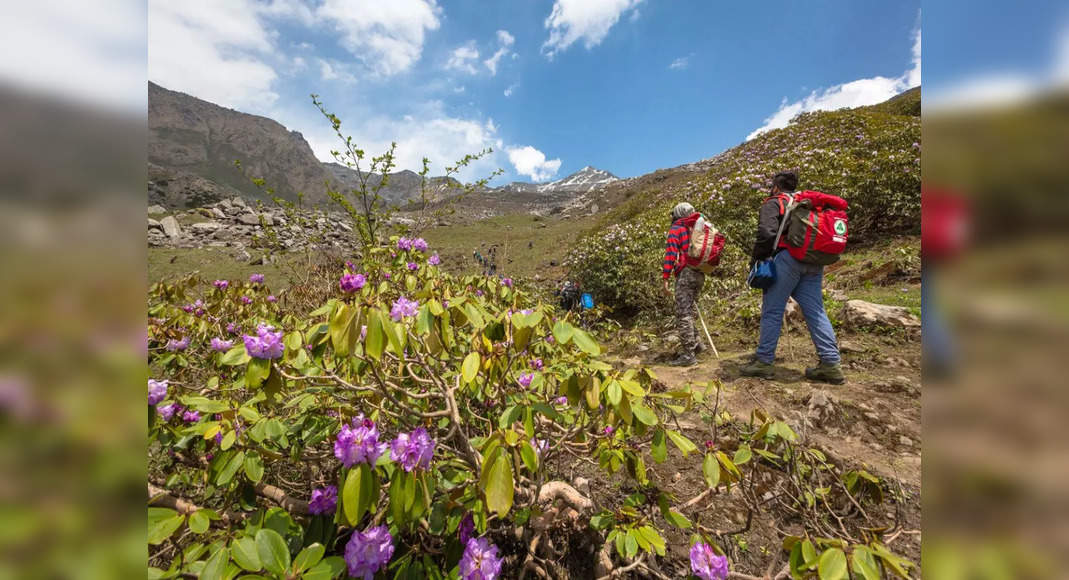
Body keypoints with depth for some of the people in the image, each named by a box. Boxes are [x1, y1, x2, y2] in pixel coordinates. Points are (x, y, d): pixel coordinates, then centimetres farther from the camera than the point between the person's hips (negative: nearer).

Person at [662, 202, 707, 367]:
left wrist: (665, 279, -13)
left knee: (683, 314, -7)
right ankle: (695, 344, 28)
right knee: (691, 311, 20)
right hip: (700, 274, 8)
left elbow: (670, 253, -12)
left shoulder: (676, 229, -1)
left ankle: (688, 355, -6)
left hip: (685, 274, -8)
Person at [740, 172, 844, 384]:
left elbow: (767, 233, -13)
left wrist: (757, 260, -4)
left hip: (787, 258, -7)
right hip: (813, 262, 7)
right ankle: (831, 364, 5)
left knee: (772, 311, -2)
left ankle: (764, 361, 1)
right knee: (815, 311, 7)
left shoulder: (773, 203, 4)